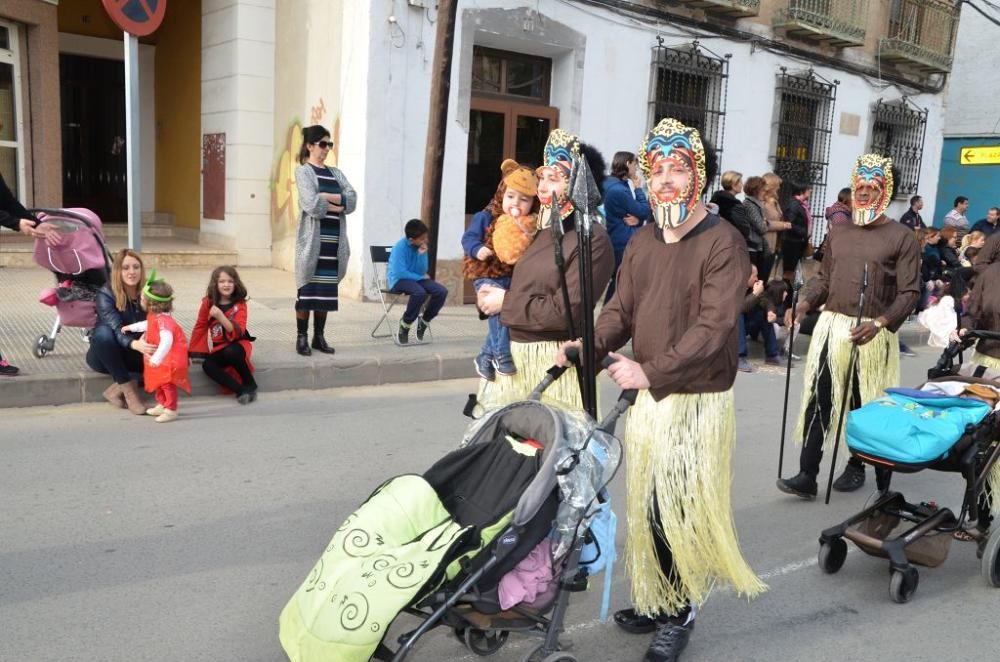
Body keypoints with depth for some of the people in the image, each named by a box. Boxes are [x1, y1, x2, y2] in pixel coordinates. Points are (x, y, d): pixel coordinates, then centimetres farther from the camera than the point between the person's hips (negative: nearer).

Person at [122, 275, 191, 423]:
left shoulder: (163, 320, -31)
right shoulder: (154, 316, 3)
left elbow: (166, 340, -41)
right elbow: (147, 325, 28)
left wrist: (156, 358, -46)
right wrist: (131, 327, 37)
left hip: (169, 359, -11)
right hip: (160, 359, 11)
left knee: (167, 383, -4)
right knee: (158, 382, 22)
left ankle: (171, 411, 4)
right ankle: (162, 405, 36)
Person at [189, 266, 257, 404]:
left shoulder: (240, 304, -9)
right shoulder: (208, 303, -2)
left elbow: (237, 333, -20)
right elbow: (200, 327, 7)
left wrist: (220, 316, -32)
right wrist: (191, 353, 6)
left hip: (237, 345, -3)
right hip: (219, 349, 3)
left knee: (230, 352, -37)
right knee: (207, 366, -29)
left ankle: (250, 385, -16)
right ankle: (241, 391, -28)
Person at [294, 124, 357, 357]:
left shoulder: (336, 173, 18)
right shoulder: (303, 171, 1)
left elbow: (353, 200, 2)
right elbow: (312, 205, -13)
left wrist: (327, 197, -10)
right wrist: (338, 206, -2)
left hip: (334, 238, 5)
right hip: (313, 238, -5)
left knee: (327, 290, 6)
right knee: (308, 288, -5)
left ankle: (319, 336, 13)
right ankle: (302, 338, 2)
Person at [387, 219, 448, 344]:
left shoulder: (422, 246, -1)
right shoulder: (401, 247, -19)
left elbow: (422, 271, -3)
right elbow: (400, 272, -24)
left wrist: (422, 254, -18)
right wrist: (421, 277, -14)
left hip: (416, 279, 6)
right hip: (399, 280, -6)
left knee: (442, 291, -15)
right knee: (420, 292, -36)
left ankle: (424, 321, 6)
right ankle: (404, 326, -16)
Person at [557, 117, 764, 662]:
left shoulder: (722, 242, -11)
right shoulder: (641, 242, 11)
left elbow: (713, 327, -20)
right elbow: (620, 310, 9)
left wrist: (651, 371, -29)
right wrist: (588, 346, -11)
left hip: (697, 400, -6)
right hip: (647, 398, 6)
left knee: (680, 508, 1)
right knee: (646, 504, 13)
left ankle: (679, 615, 19)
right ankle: (656, 601, 30)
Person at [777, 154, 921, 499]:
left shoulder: (902, 237, -3)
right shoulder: (838, 233, 12)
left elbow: (909, 292, -9)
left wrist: (879, 324, -24)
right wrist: (804, 303, -3)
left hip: (872, 334, -3)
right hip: (831, 327, 4)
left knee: (865, 404, 9)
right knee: (818, 401, -3)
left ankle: (857, 466, 28)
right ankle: (807, 475, -2)